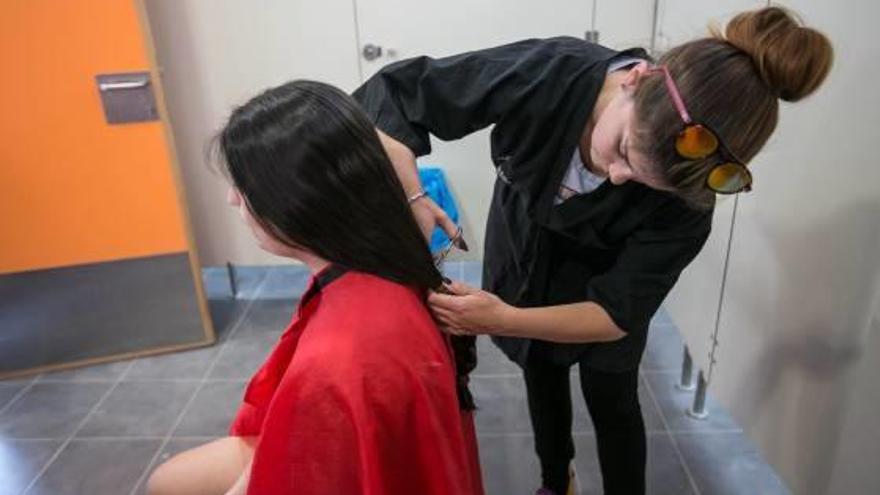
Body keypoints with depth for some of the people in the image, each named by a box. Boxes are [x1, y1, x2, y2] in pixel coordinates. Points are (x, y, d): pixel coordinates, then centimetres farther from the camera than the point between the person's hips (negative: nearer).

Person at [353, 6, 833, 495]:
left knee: (612, 405, 11)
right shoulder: (543, 74, -38)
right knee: (542, 381, 23)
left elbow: (617, 311, -31)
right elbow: (390, 94, -31)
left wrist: (504, 321, -46)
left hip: (600, 285, -2)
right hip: (523, 262, 2)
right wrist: (410, 200, -46)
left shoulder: (684, 198, -35)